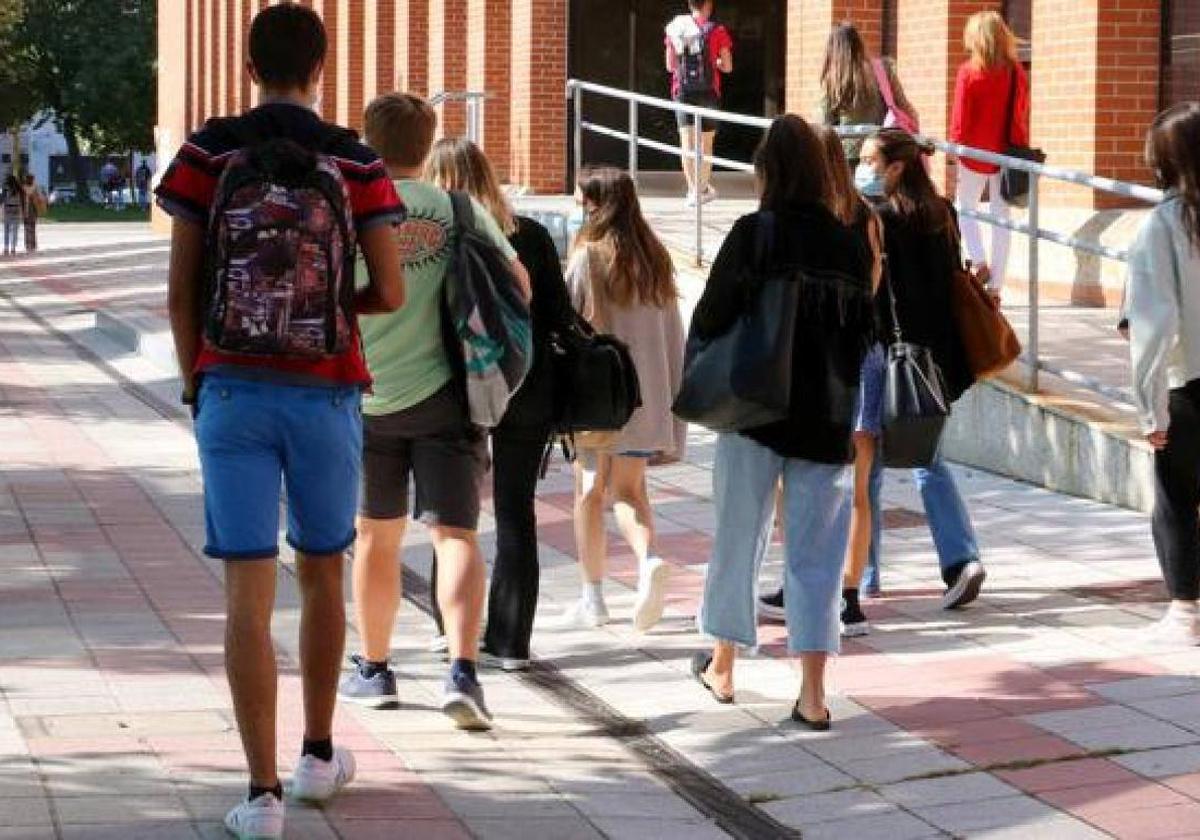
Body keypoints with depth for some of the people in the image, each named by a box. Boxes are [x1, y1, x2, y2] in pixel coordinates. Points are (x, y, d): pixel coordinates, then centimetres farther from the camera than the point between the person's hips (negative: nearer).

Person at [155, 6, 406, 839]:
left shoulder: (207, 154, -1)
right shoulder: (357, 162, -1)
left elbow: (181, 287, -1)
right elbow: (390, 291, -4)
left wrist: (196, 385, 11)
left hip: (233, 389, -1)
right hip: (326, 392, 1)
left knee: (248, 590, -1)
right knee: (322, 572, 19)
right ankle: (318, 754, 31)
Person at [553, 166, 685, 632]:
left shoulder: (588, 256, -10)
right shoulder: (656, 258, 5)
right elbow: (673, 331, 8)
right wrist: (670, 397, 15)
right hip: (645, 394, 4)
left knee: (590, 491, 8)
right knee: (629, 491, 9)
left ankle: (593, 597, 12)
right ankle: (648, 559, -18)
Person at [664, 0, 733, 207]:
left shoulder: (675, 29, 3)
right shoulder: (717, 31, -4)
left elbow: (670, 65, 6)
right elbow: (727, 66, -2)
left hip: (682, 91, 1)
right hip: (708, 92, -1)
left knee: (687, 143, 1)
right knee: (706, 142, 12)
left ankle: (692, 189, -8)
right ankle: (703, 188, 20)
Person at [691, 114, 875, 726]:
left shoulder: (754, 234, -11)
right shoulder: (851, 243, 0)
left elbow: (710, 319, -11)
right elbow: (865, 332, 7)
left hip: (756, 410, -2)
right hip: (827, 421, 2)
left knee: (738, 539, 14)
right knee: (815, 554, 5)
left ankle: (721, 667, 29)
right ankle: (812, 694, 0)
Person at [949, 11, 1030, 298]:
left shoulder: (968, 72, -11)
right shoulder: (1017, 72, -1)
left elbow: (960, 118, -9)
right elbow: (1023, 114, 6)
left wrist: (955, 147, 2)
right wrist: (1021, 149, 15)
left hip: (975, 153, -3)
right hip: (1008, 155, 3)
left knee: (965, 209, 16)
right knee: (1001, 217, 7)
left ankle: (980, 263, -3)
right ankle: (996, 285, 6)